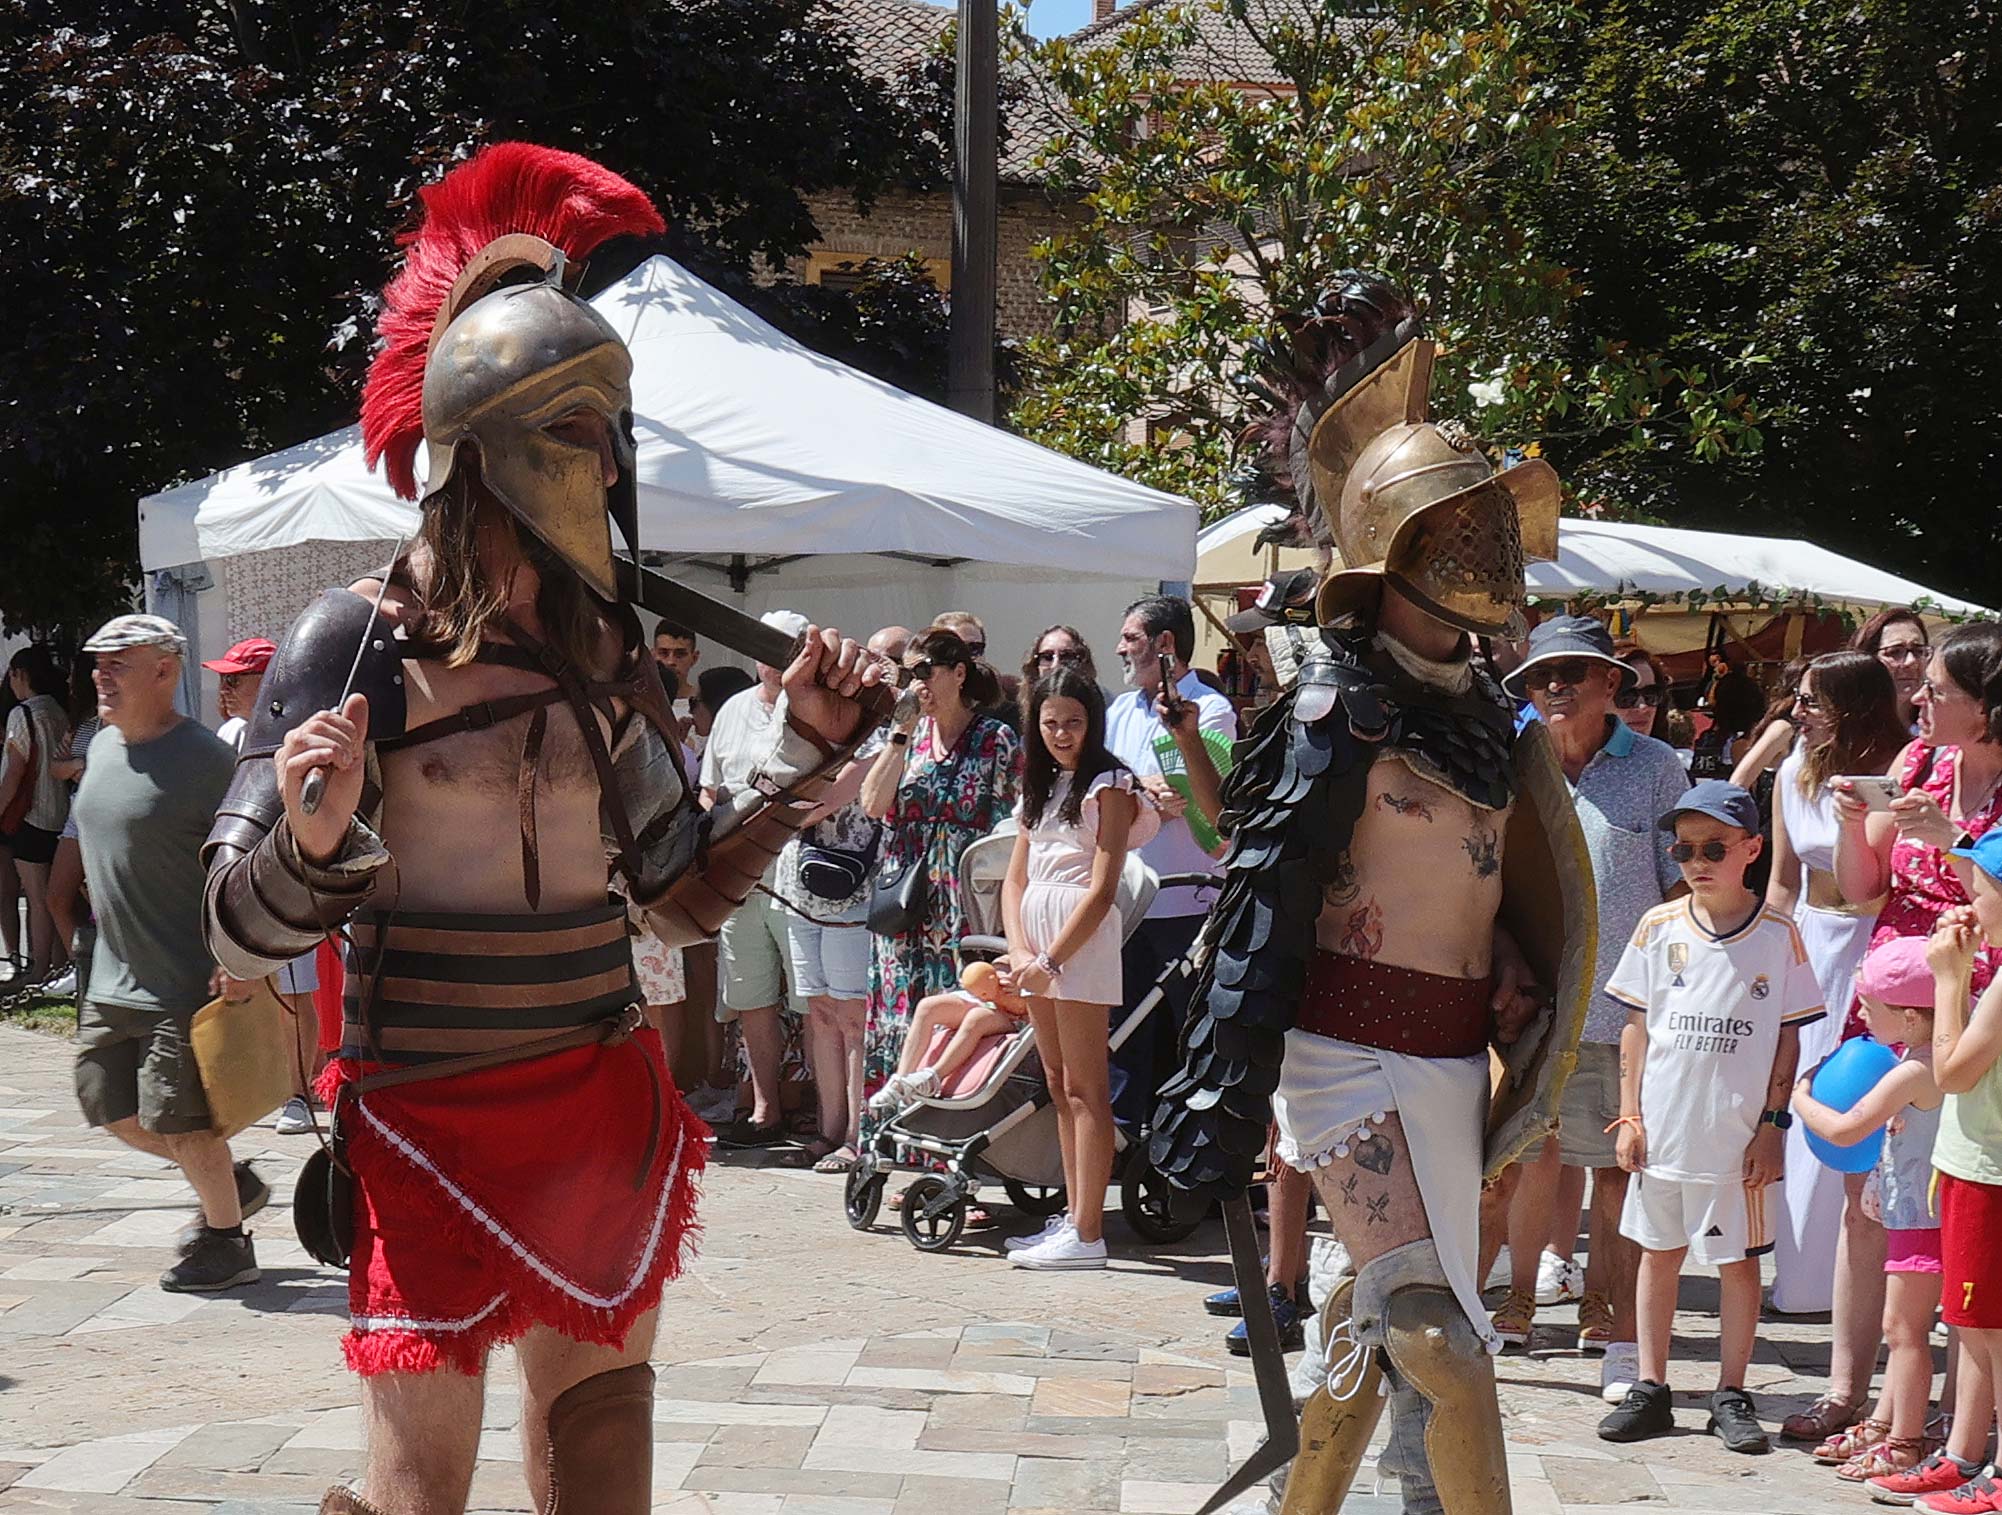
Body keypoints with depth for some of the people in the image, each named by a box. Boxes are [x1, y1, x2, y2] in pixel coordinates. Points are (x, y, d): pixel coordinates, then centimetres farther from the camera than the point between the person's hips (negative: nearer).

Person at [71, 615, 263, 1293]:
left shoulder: (202, 759, -16)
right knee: (111, 1108, 13)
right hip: (111, 982, 8)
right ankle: (232, 1182, 31)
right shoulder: (103, 747, 10)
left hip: (184, 985, -8)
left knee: (178, 1121, -2)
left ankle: (227, 1240, 18)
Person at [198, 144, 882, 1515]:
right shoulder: (361, 640, -10)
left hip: (606, 1109, 5)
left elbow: (684, 896, 14)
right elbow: (242, 934, -10)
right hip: (429, 1122, -5)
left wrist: (805, 749, 7)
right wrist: (314, 842, -30)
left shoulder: (607, 655, 6)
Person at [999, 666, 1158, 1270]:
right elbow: (1015, 878, 13)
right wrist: (1019, 950, -4)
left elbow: (1103, 888, -12)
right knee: (1057, 1082, 9)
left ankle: (1087, 1235, -9)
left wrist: (1050, 959, -16)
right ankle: (1073, 1216, 14)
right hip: (1035, 934, 8)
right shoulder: (1040, 786, 18)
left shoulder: (1108, 784, -5)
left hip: (1081, 935, -8)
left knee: (1084, 1088, -8)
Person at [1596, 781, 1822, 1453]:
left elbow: (1788, 1037, 1)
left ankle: (1731, 1394, 15)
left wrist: (1772, 1123, -4)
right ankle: (1650, 1390, 18)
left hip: (1739, 1138, -2)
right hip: (1663, 1131, 2)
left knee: (1739, 1261, 4)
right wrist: (1631, 1114, 3)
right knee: (1658, 1253, 10)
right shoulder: (1659, 927, 2)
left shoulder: (1778, 935, -3)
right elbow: (1636, 1025, 7)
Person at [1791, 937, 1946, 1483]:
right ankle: (1882, 1427, 28)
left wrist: (1801, 1098, -7)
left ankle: (1904, 1444, 3)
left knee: (1904, 1329, -3)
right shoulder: (1941, 1062, 7)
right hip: (1918, 1213, 10)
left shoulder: (1912, 1074, -22)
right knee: (1903, 1329, 18)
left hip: (1922, 1216, -10)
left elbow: (1844, 1130, -22)